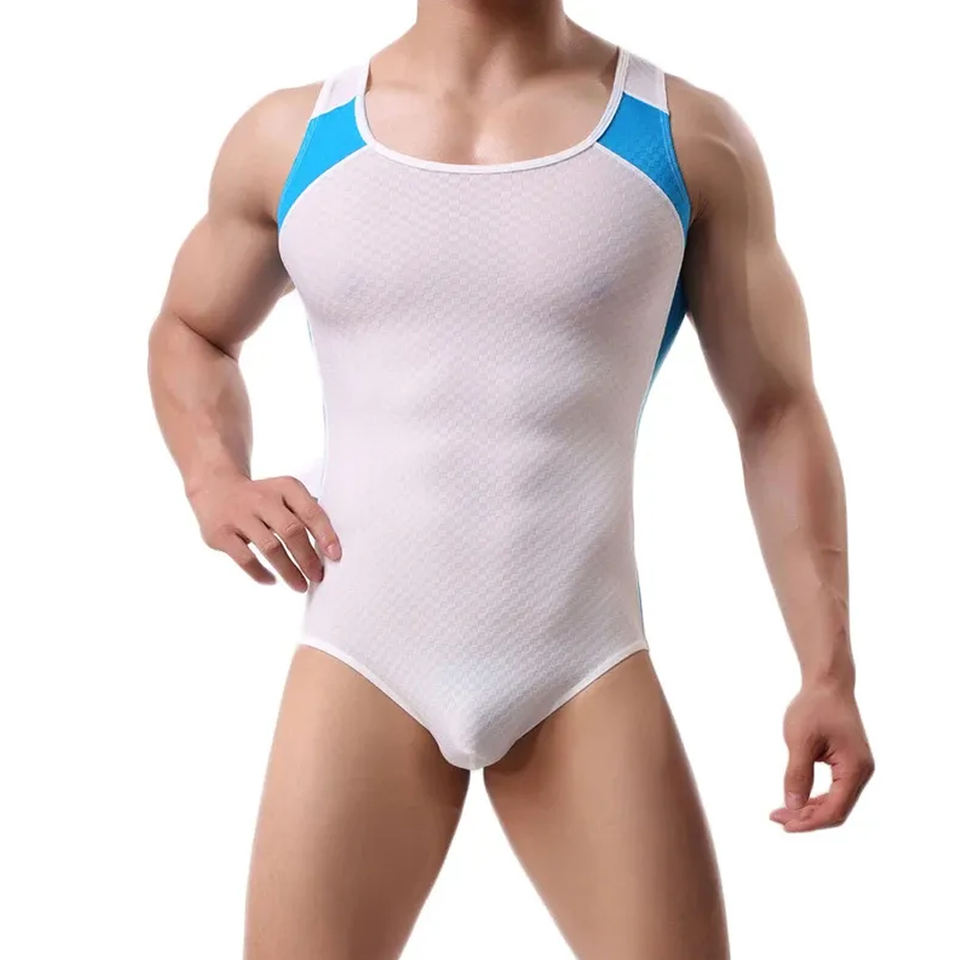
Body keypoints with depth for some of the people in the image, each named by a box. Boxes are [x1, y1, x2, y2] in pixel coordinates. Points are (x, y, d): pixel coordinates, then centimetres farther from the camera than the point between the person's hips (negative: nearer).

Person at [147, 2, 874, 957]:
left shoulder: (687, 136, -1)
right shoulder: (289, 137, 4)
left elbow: (775, 411, 4)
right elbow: (188, 331, 22)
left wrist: (827, 668, -2)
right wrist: (213, 480, 1)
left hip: (585, 665, 0)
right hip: (361, 656, 1)